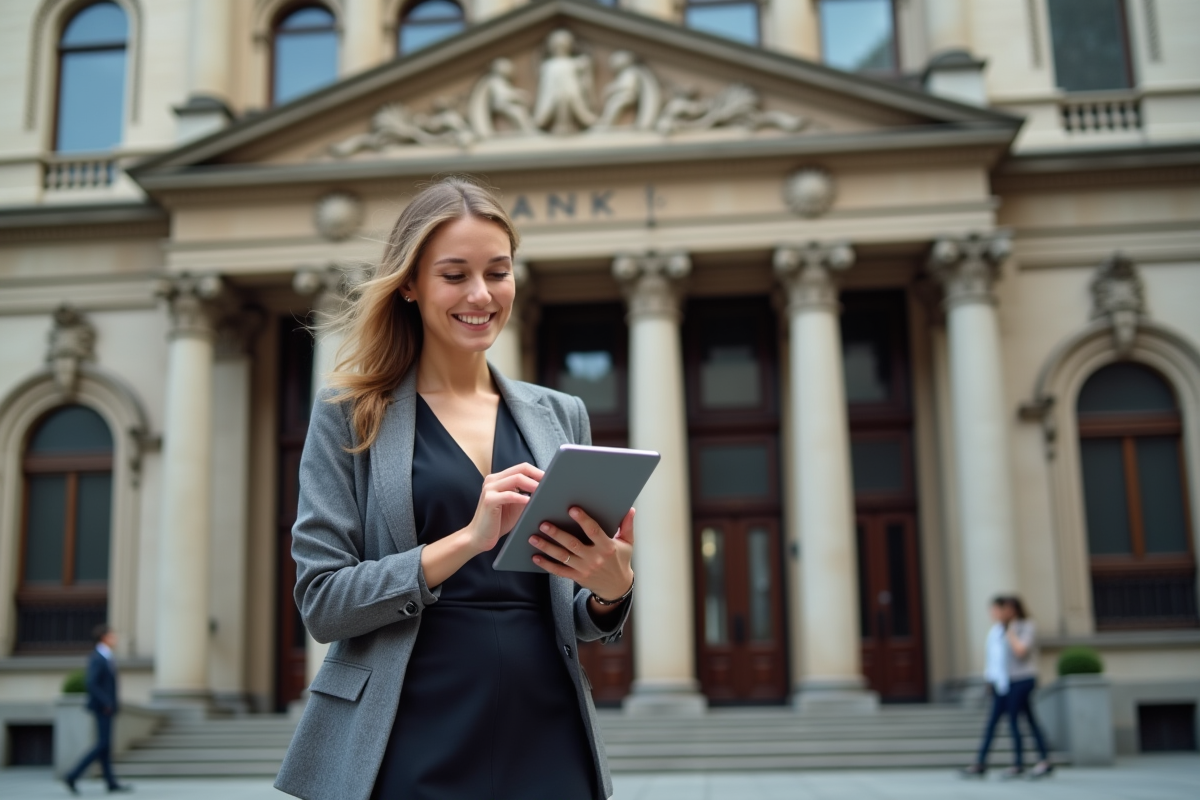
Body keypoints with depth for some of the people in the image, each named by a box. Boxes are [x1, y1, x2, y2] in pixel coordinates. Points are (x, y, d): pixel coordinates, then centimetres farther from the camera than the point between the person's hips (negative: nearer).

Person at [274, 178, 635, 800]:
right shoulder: (350, 416, 0)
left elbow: (581, 624, 13)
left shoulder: (560, 416, 8)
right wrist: (466, 539, -20)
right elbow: (321, 602, -8)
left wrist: (611, 588, -10)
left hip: (545, 746, 3)